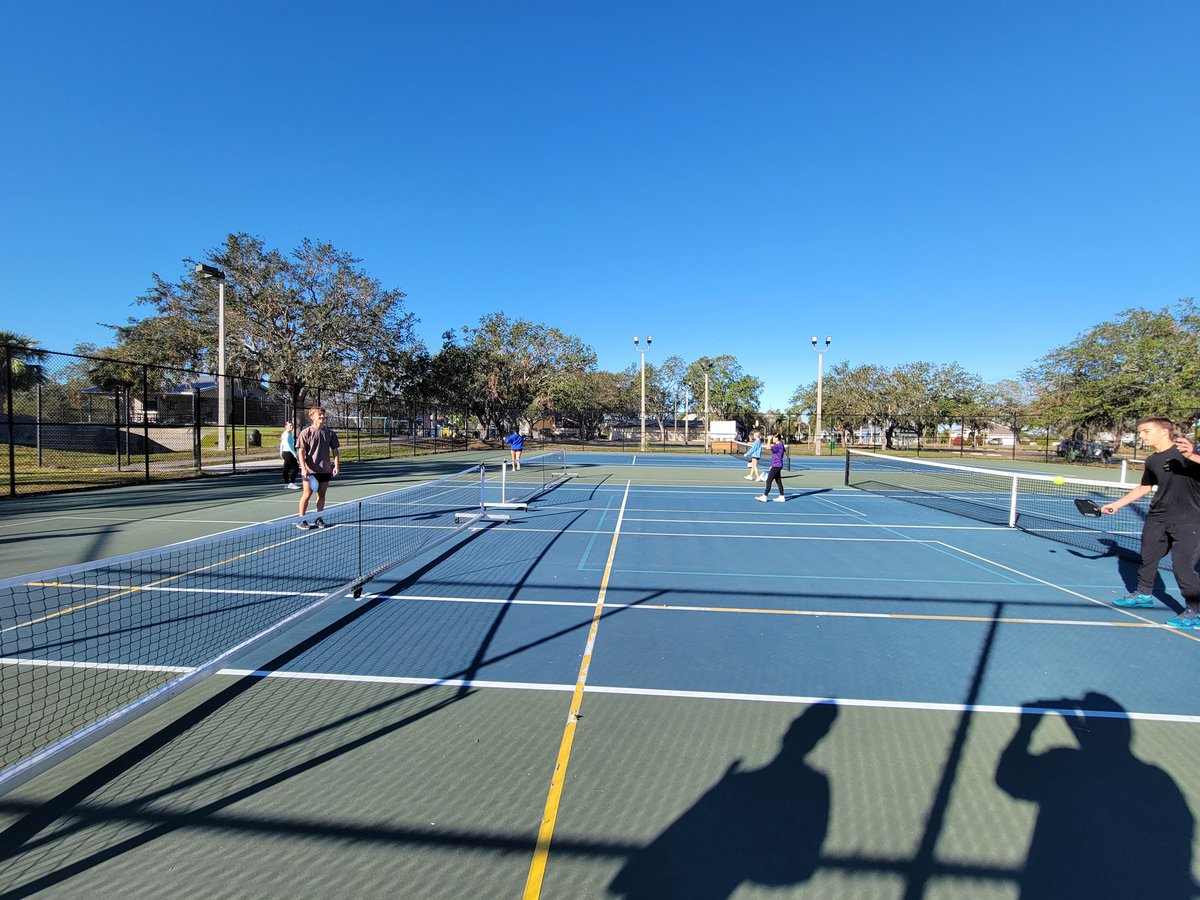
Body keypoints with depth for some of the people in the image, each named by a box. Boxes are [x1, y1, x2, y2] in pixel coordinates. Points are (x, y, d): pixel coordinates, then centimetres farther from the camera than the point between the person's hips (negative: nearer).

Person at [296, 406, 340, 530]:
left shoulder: (330, 432, 6)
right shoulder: (306, 433, -4)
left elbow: (334, 450, 9)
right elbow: (301, 451, -6)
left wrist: (336, 465, 0)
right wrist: (303, 467, -15)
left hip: (325, 469, 4)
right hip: (310, 470, -3)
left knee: (322, 494, 9)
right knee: (307, 494, 1)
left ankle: (318, 519, 20)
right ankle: (301, 520, 11)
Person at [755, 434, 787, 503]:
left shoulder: (779, 445, -16)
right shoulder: (778, 445, 14)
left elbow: (769, 447, -30)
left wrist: (769, 440, -17)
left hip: (776, 466, -10)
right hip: (777, 466, 10)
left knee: (768, 481, -9)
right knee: (778, 481, 12)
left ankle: (764, 497, -8)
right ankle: (782, 497, 15)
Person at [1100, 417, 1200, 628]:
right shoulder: (1151, 461, 6)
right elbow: (1144, 488, 18)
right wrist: (1116, 504, 17)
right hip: (1157, 518, 7)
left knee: (1183, 566, -7)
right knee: (1147, 557, 15)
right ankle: (1144, 594, 35)